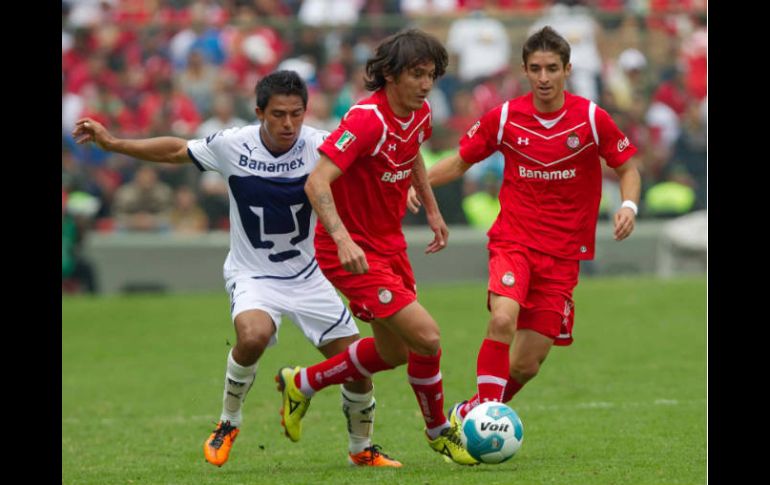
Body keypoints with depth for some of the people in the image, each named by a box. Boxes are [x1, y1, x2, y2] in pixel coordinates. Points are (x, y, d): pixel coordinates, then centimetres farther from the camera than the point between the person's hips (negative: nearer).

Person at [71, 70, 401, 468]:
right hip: (252, 275, -2)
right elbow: (176, 151, 3)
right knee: (253, 335, -34)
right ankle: (227, 424, -7)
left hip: (308, 277, 2)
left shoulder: (318, 146, -14)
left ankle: (361, 450, 28)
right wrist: (111, 143, 3)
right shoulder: (231, 146, -13)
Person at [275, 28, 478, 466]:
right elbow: (317, 182, -33)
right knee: (426, 337, -16)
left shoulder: (419, 114, 0)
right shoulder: (367, 120, -26)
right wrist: (342, 238, -44)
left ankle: (301, 384, 37)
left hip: (390, 245, 9)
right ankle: (439, 432, 8)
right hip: (355, 251, -9)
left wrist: (432, 209, 22)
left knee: (394, 353, 18)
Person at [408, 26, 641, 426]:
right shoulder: (505, 117, -2)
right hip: (513, 239, -1)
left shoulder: (592, 119, -4)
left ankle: (471, 413, 24)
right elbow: (461, 161, 9)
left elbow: (627, 167, 8)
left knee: (527, 365, 0)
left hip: (563, 251, 1)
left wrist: (628, 205, -13)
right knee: (503, 318, -30)